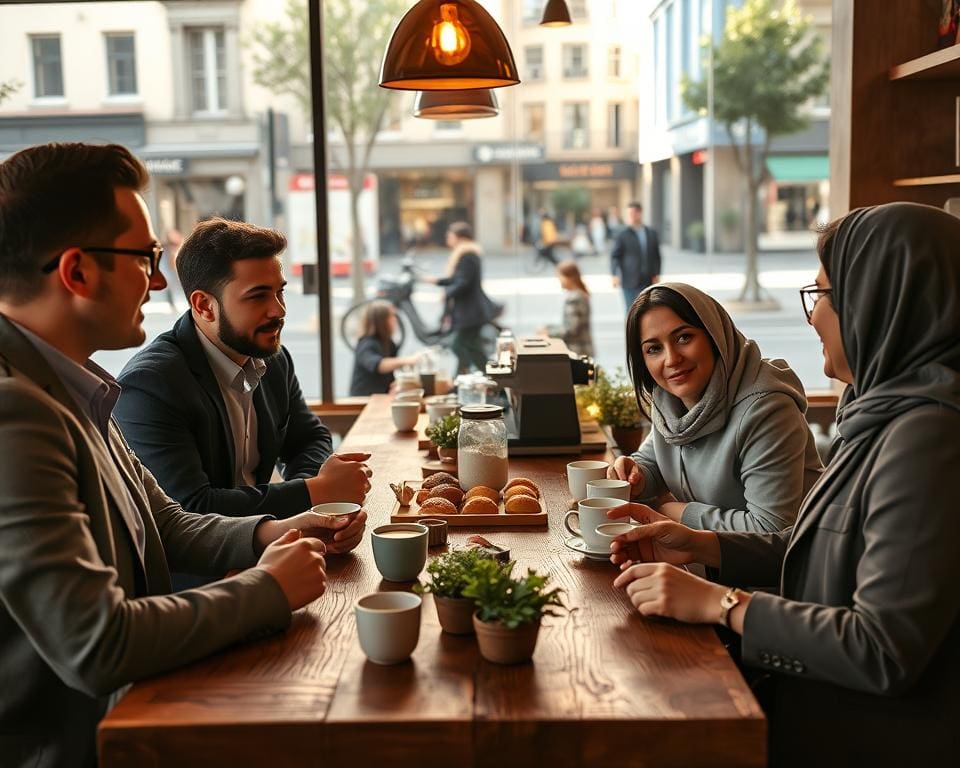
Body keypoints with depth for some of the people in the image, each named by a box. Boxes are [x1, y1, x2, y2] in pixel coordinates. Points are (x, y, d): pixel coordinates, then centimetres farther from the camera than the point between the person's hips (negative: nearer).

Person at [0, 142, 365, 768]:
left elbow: (168, 525, 16)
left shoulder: (71, 391, 5)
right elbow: (95, 646, -29)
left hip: (120, 713, 8)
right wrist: (266, 590, -16)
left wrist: (268, 533, -3)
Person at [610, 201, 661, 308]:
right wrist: (615, 275, -15)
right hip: (630, 281, -4)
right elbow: (614, 256, -3)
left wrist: (656, 275, 5)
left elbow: (656, 255, 13)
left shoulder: (652, 233, 9)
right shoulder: (622, 234, -2)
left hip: (649, 281, 4)